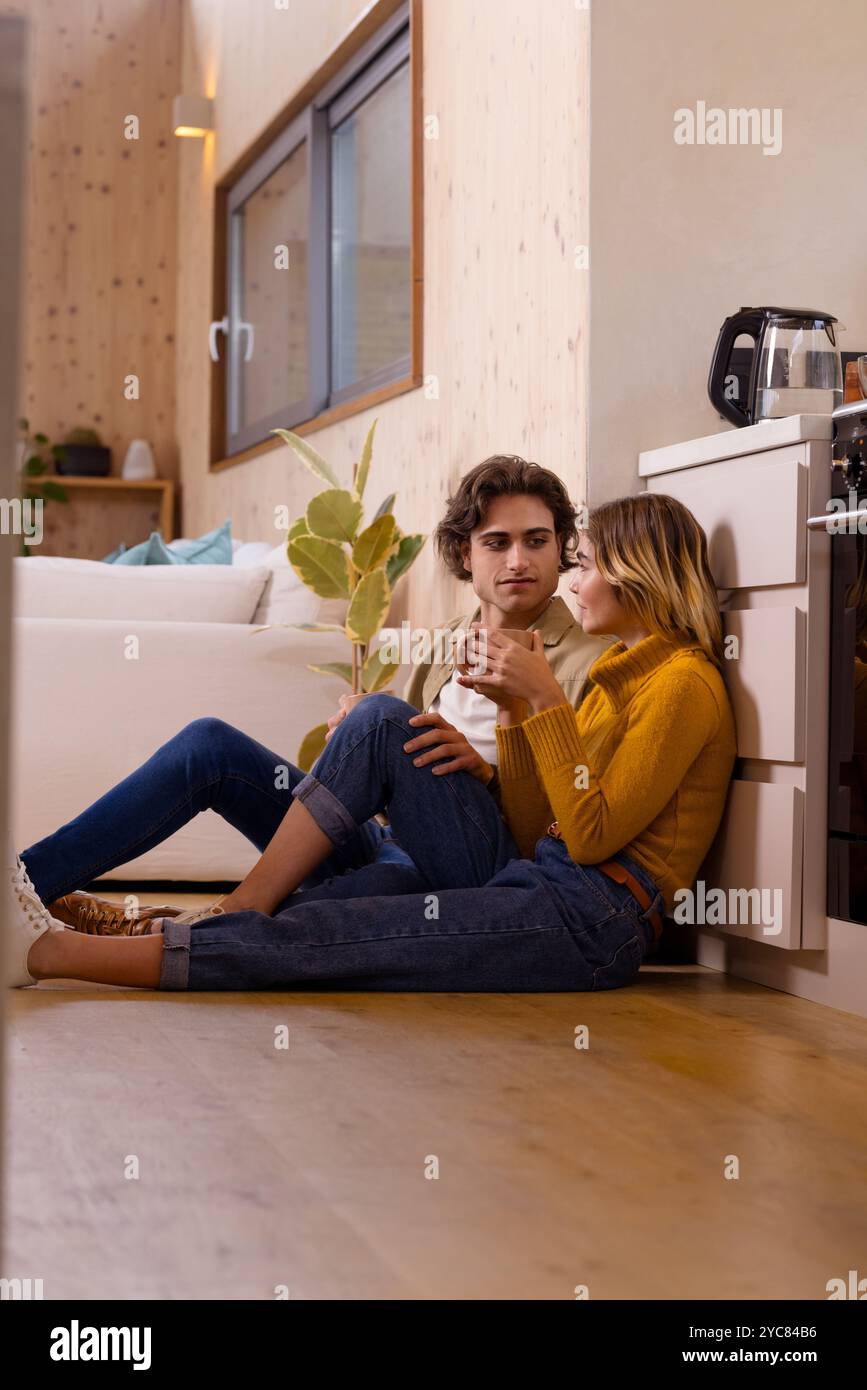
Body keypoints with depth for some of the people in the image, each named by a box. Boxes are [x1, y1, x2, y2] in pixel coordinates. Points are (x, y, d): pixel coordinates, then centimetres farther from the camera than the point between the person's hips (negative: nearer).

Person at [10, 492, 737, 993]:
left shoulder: (684, 683, -6)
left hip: (587, 918, -9)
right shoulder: (620, 668, 22)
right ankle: (235, 917, -9)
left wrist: (547, 698, -14)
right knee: (382, 719, -4)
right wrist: (515, 712, 6)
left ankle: (53, 951, -18)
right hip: (524, 878, 9)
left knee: (305, 942, -20)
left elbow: (592, 835, -17)